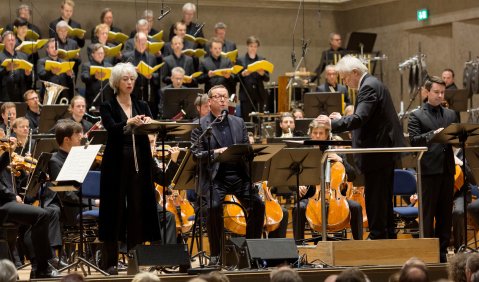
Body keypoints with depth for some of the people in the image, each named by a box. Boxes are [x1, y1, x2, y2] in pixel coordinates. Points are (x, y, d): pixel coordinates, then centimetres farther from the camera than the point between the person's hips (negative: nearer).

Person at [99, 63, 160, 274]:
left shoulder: (142, 106, 13)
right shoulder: (108, 106, 1)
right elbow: (111, 128, -16)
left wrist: (149, 122, -24)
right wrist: (129, 122, -34)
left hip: (139, 163, 3)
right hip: (116, 163, -3)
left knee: (138, 209, 3)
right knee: (115, 209, -1)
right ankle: (110, 261, 4)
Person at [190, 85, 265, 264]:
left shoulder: (238, 122, 18)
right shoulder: (200, 125, 4)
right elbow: (196, 154, -4)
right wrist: (216, 152, -20)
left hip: (239, 174, 4)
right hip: (215, 176, -4)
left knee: (258, 204, -15)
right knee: (214, 206, -29)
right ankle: (215, 253, -13)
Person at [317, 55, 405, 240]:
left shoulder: (368, 87, -17)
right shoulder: (372, 84, 16)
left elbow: (359, 119, -29)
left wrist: (333, 123, -25)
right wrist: (342, 119, 14)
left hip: (378, 152, -11)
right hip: (384, 149, 11)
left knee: (375, 199, -5)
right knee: (383, 199, 17)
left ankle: (377, 236, -2)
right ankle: (388, 235, 25)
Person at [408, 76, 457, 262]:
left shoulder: (451, 115, 16)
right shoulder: (416, 116, 2)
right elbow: (414, 140, -10)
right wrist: (434, 134, -21)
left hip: (447, 169, 5)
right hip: (429, 170, -5)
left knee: (445, 212, 7)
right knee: (428, 213, -1)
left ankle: (442, 251, 13)